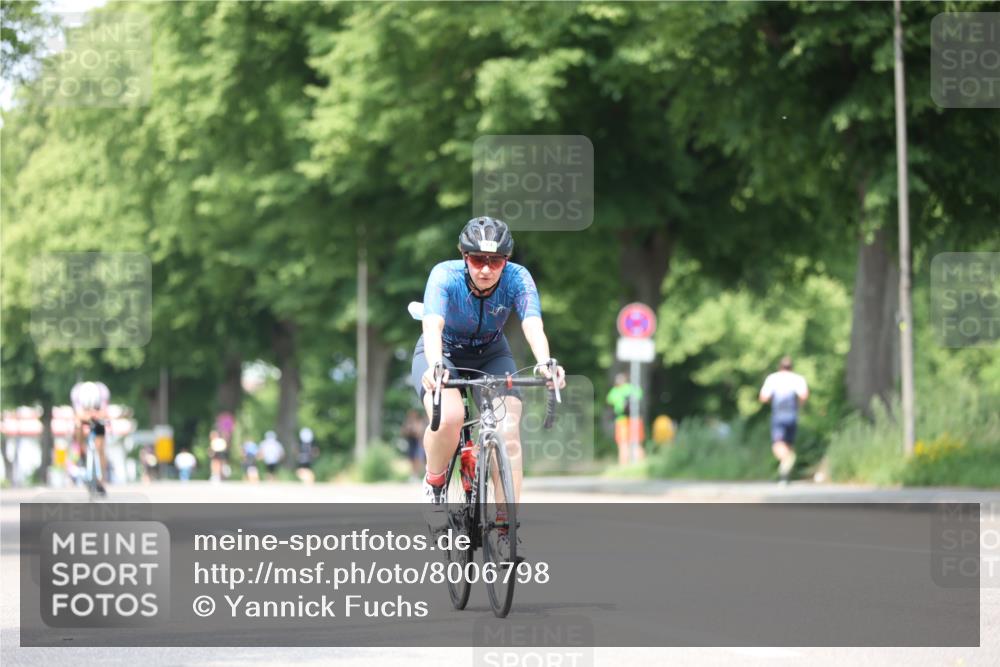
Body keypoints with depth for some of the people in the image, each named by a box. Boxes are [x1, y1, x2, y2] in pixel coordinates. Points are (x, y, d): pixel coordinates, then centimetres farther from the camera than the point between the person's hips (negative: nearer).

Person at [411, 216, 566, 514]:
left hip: (491, 355, 2)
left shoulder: (517, 279, -25)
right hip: (443, 353, -2)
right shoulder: (445, 275, -29)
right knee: (449, 418, -32)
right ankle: (434, 480, -2)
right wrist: (435, 366, -65)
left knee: (508, 432, -22)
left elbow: (532, 325, -40)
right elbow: (433, 325, -45)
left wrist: (545, 363, -61)